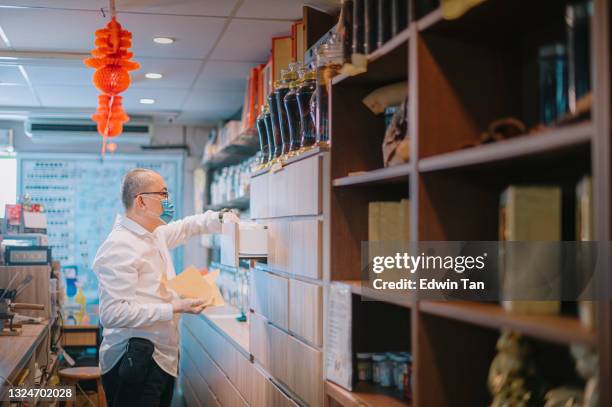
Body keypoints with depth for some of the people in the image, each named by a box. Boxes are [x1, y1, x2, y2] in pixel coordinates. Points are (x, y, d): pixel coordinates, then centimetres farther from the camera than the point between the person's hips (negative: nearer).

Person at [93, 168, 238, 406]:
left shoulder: (155, 234, 11)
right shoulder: (120, 247, -18)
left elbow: (185, 227, 33)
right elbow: (113, 313, -25)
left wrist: (220, 218, 16)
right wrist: (173, 309, -24)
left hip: (162, 357, 9)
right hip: (135, 359, -9)